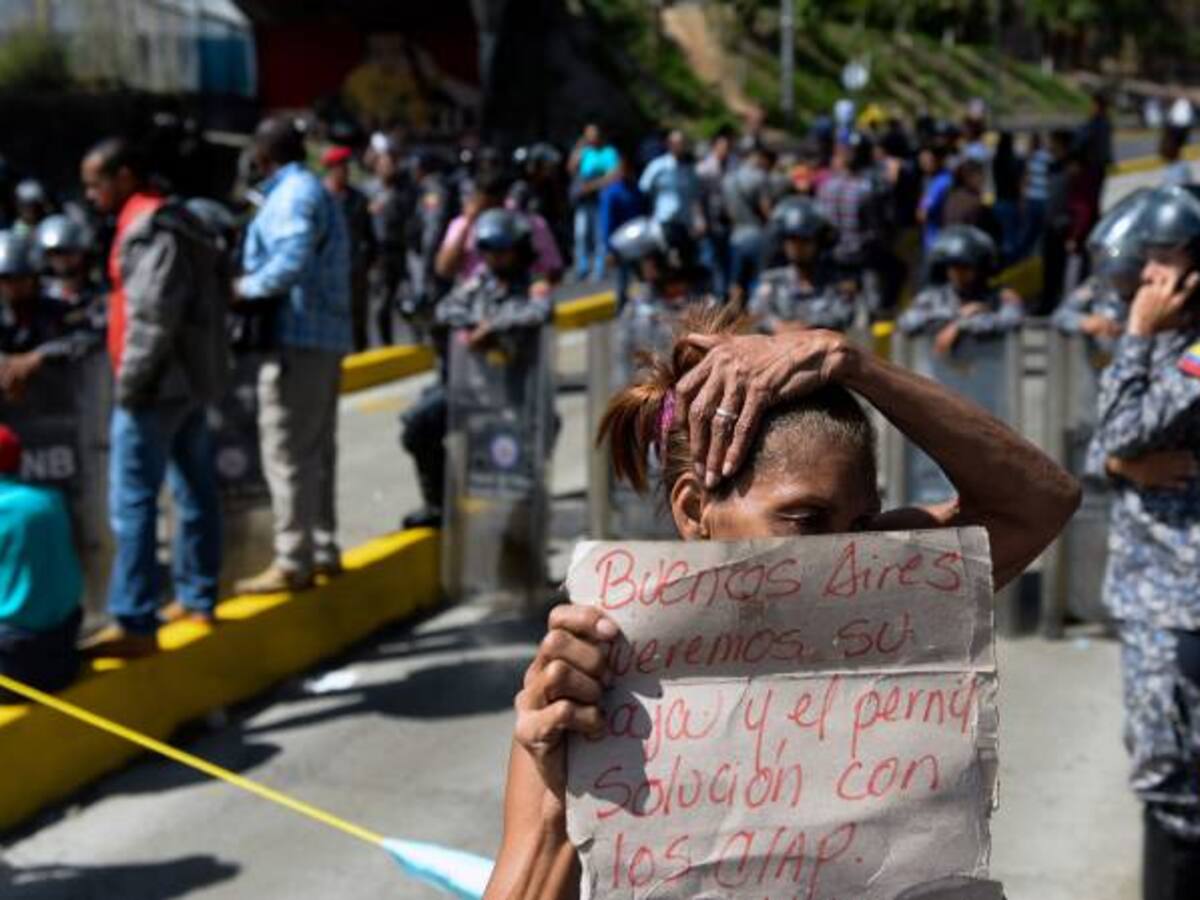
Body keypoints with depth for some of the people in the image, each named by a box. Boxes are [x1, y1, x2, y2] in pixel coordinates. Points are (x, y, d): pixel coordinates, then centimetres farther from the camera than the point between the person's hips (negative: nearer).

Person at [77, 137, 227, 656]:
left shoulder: (148, 226, -14)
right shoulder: (177, 220, 16)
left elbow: (153, 315, -22)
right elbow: (211, 301, 16)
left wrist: (130, 382, -17)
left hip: (158, 384, -10)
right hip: (192, 379, 10)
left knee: (132, 502, -9)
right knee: (195, 494, 14)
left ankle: (134, 622, -10)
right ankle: (197, 598, 23)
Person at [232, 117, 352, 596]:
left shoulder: (293, 195, -12)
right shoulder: (317, 191, 20)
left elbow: (292, 261, -25)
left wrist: (245, 288, -13)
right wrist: (256, 282, 11)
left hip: (297, 338, -10)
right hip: (326, 335, 10)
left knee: (287, 452, -7)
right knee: (316, 448, 16)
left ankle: (293, 561, -5)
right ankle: (323, 549, 24)